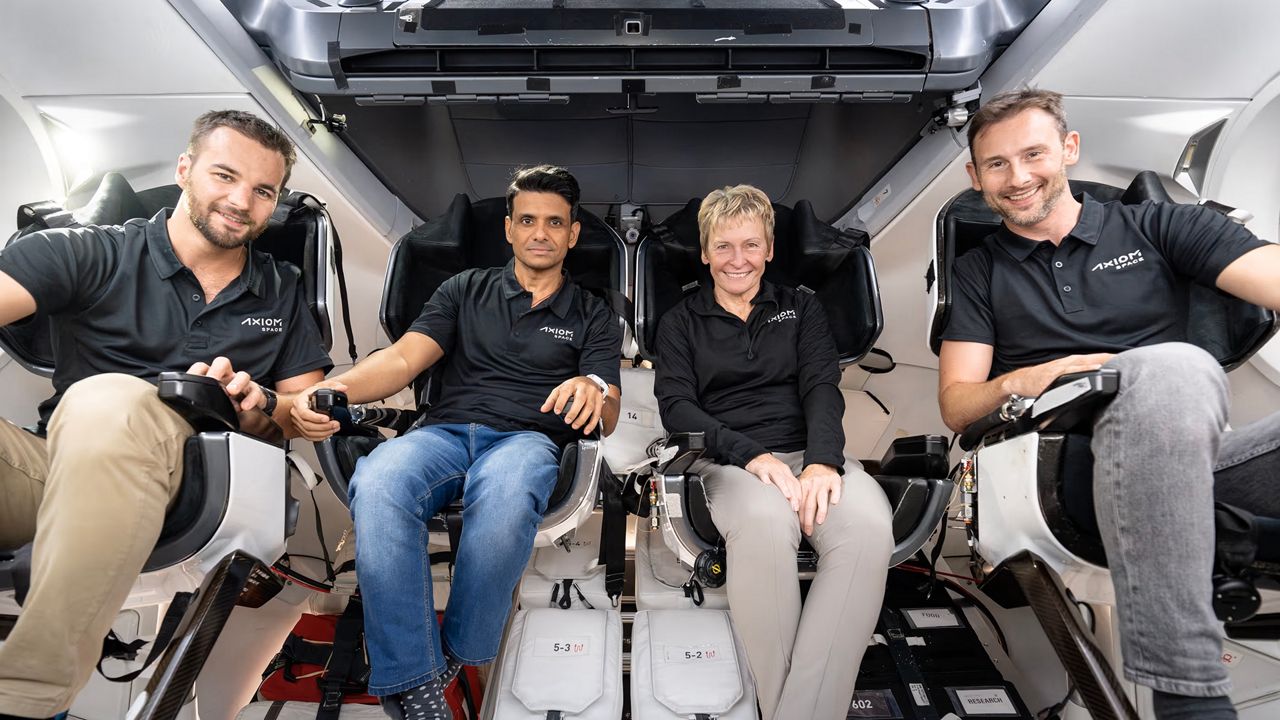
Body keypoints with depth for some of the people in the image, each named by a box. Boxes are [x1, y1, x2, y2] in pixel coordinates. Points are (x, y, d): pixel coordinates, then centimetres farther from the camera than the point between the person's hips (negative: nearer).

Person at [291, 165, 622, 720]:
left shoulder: (591, 316, 18)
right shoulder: (466, 290, 21)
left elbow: (607, 419, 6)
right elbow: (403, 358, 8)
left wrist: (595, 391, -21)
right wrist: (335, 388, -14)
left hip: (528, 440, -1)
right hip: (445, 432, 2)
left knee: (506, 494, -40)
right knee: (377, 483, -35)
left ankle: (456, 656, -16)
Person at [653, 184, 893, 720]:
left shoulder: (802, 308, 21)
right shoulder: (681, 322, 16)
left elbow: (822, 388, 5)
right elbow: (676, 406, 1)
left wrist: (822, 461, -17)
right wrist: (752, 454, -17)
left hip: (810, 452, 2)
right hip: (727, 460, -2)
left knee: (868, 523, -34)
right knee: (765, 521, -39)